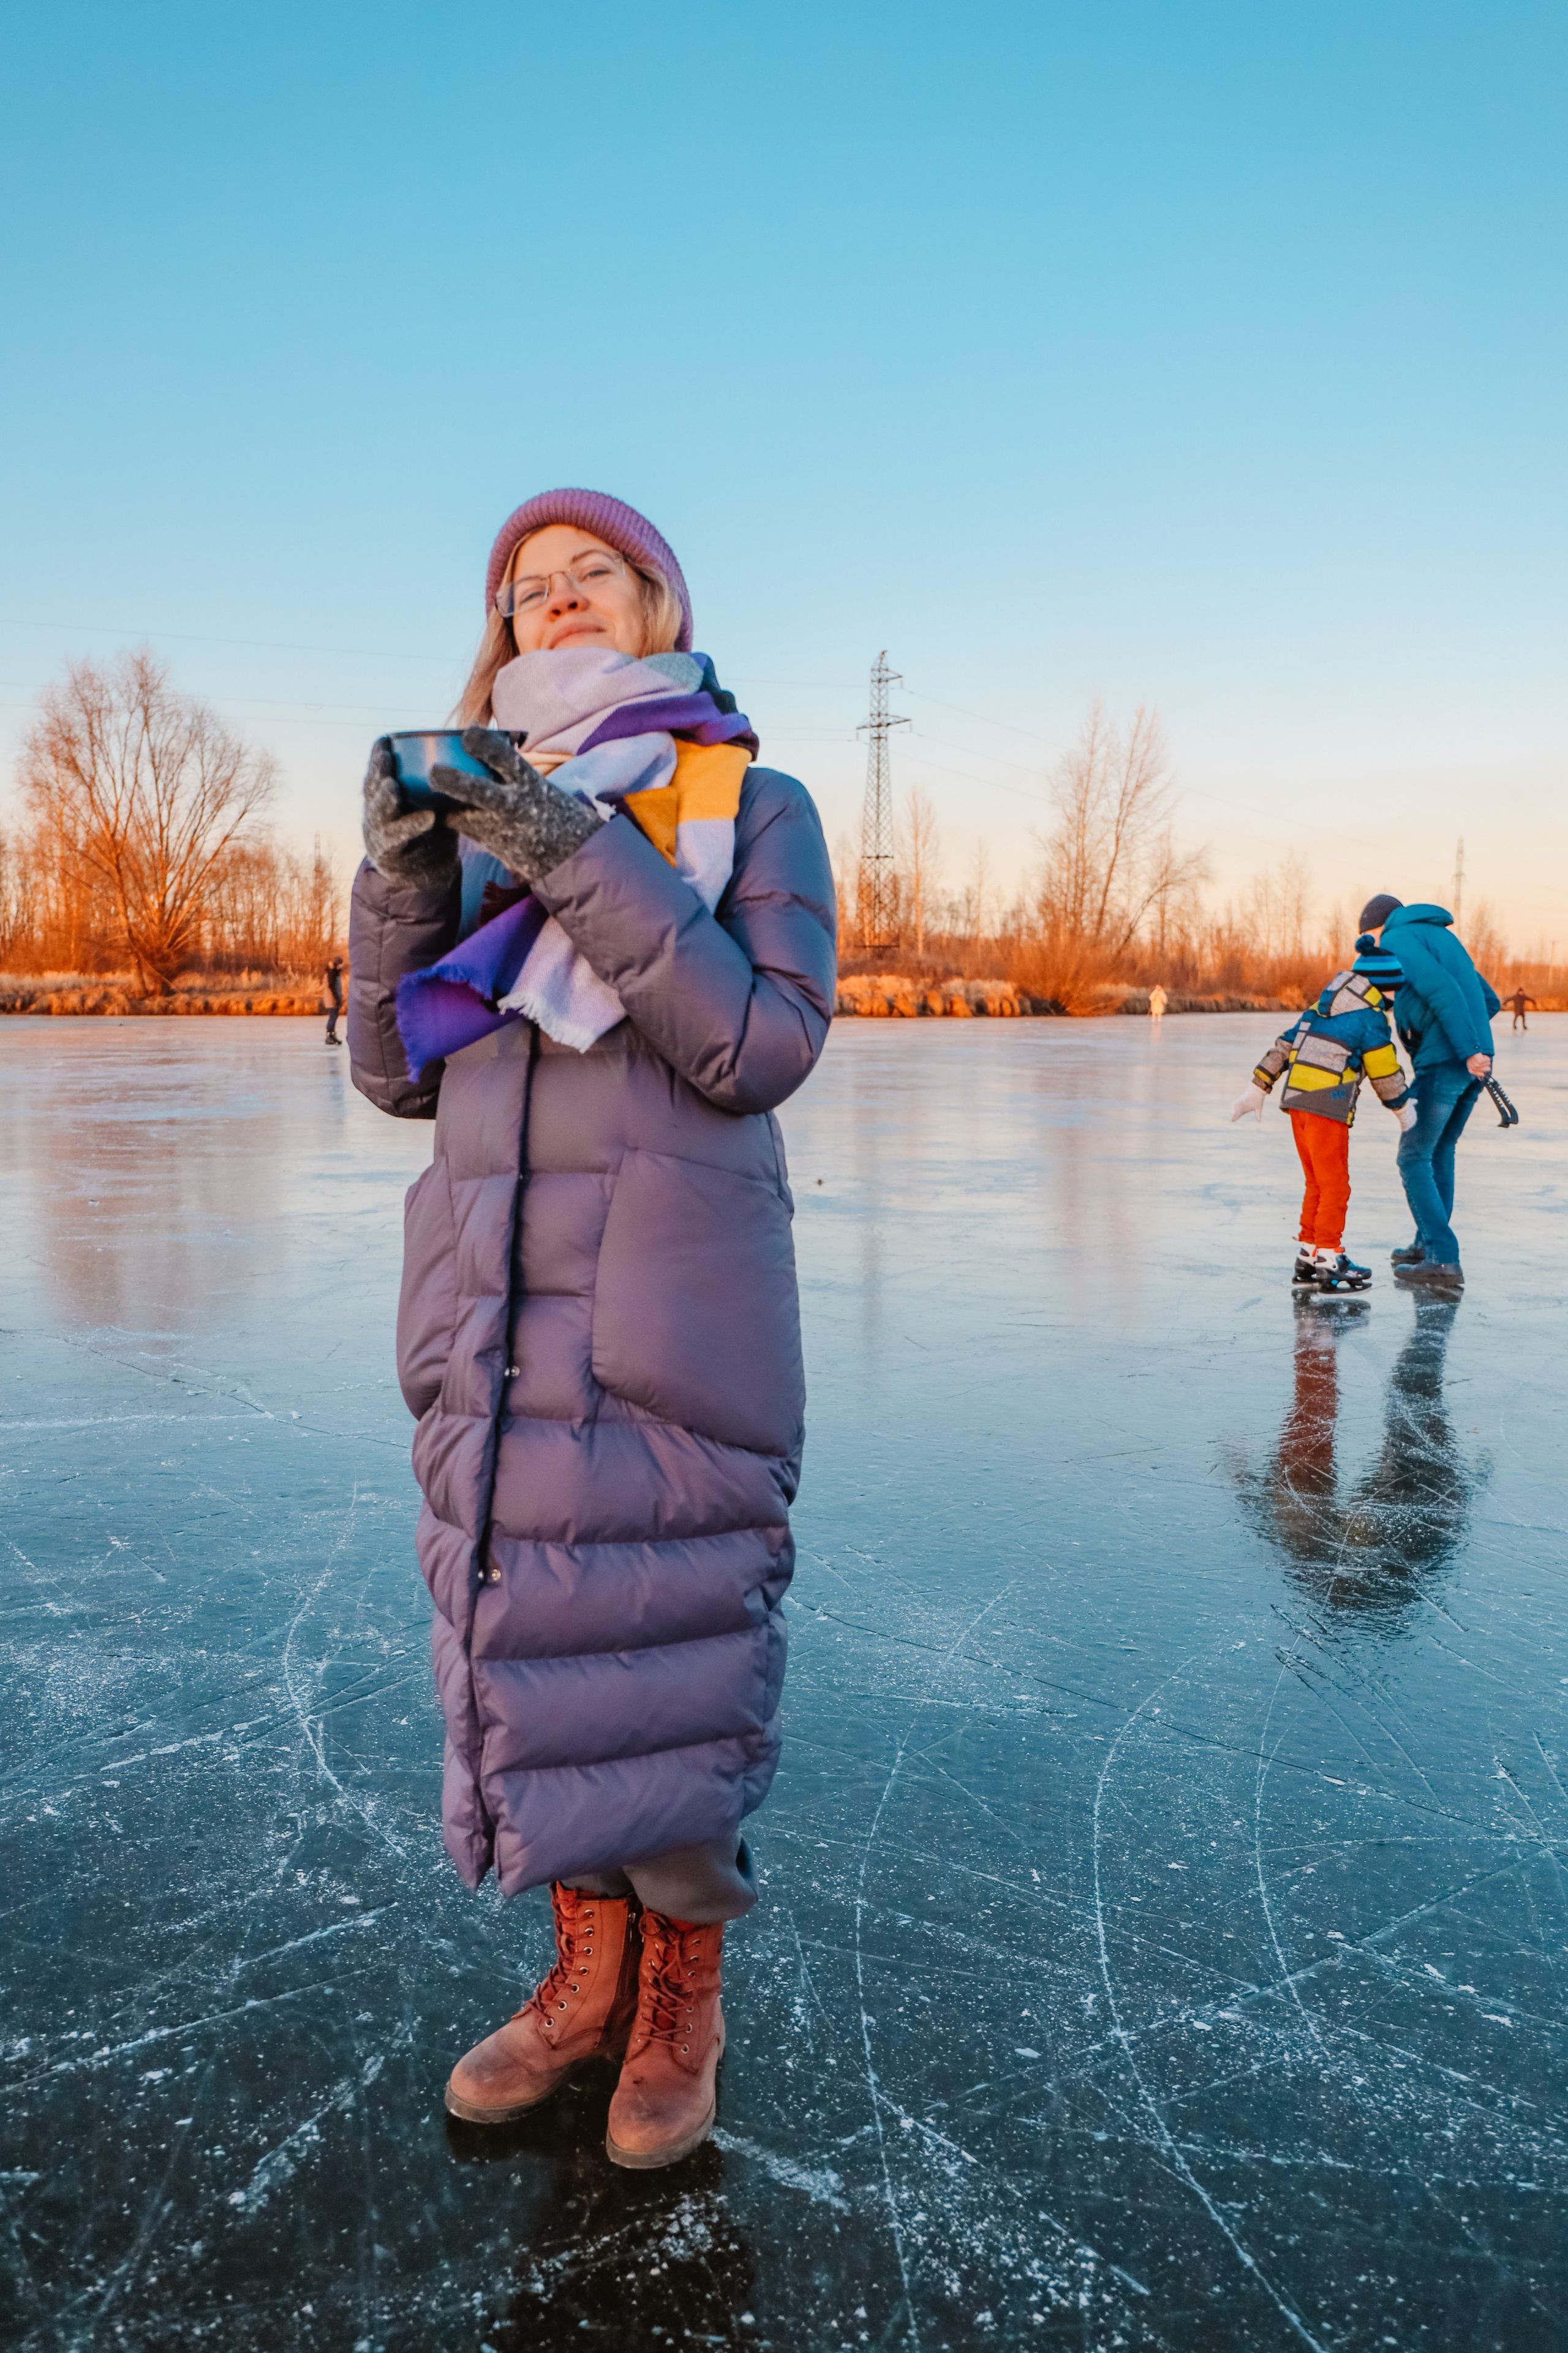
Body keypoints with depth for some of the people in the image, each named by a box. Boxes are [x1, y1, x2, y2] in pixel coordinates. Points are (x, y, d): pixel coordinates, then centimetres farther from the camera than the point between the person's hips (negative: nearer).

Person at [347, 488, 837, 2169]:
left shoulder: (751, 802, 4)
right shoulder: (483, 808, 15)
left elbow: (763, 1047, -10)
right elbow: (394, 1072, 9)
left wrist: (595, 867, -16)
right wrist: (403, 868, -4)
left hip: (673, 1306, -4)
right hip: (488, 1301, 5)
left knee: (669, 1648, 0)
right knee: (521, 1636, 10)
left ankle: (683, 1993, 25)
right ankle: (586, 1976, 31)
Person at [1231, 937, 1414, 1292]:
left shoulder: (1325, 1006, 18)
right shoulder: (1371, 1017, -5)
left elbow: (1286, 1043, 16)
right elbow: (1385, 1072, 0)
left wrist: (1259, 1087, 19)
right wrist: (1404, 1107, 16)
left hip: (1297, 1098, 8)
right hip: (1327, 1104, -8)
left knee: (1317, 1184, 16)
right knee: (1335, 1186, -1)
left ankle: (1307, 1256, 20)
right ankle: (1328, 1262, 0)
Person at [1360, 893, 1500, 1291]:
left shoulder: (1398, 940, -3)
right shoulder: (1444, 938, 25)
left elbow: (1442, 989, -19)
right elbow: (1489, 1001, 25)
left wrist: (1466, 1049, -24)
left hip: (1443, 1063, -8)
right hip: (1475, 1062, 8)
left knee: (1414, 1158, -2)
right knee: (1440, 1153, 21)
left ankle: (1443, 1261, -8)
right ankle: (1429, 1245, 28)